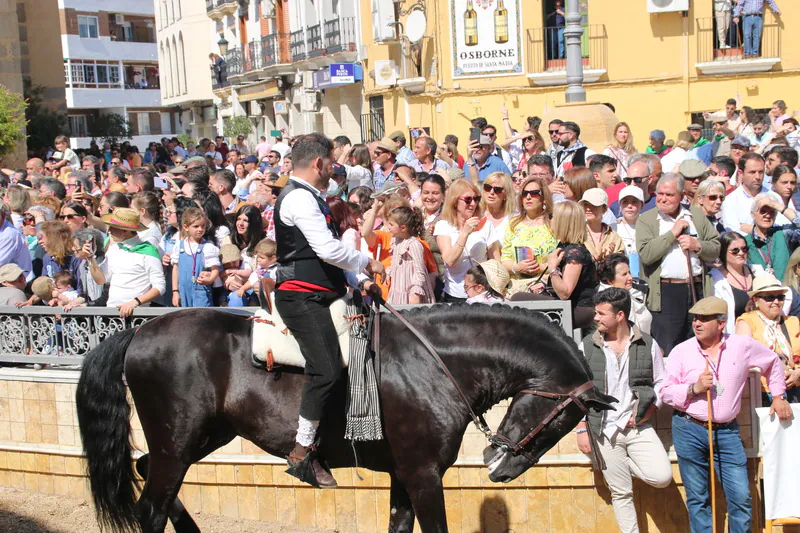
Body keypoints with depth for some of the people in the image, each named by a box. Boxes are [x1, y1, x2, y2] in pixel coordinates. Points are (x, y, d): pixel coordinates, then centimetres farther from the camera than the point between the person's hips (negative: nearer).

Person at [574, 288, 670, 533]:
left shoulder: (648, 344, -1)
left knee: (662, 477, -15)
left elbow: (661, 383, 9)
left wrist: (648, 410, -7)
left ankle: (628, 465, 14)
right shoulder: (586, 346, 0)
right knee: (621, 493, 4)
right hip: (605, 431, 0)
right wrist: (581, 430, 0)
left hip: (640, 427, 0)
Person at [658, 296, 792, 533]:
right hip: (690, 430, -1)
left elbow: (772, 362, 20)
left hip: (727, 431, 1)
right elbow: (664, 391, -1)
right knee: (697, 498, 5)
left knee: (741, 496, -1)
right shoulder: (682, 351, -2)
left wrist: (778, 395, 22)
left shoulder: (742, 345, 1)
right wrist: (694, 388, -14)